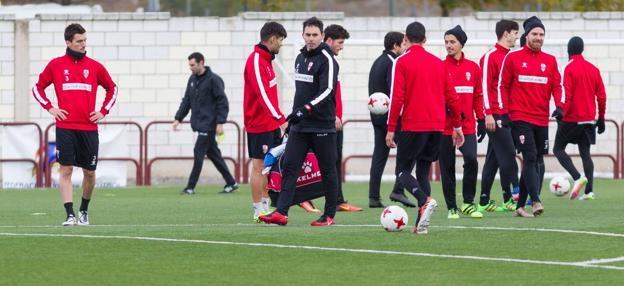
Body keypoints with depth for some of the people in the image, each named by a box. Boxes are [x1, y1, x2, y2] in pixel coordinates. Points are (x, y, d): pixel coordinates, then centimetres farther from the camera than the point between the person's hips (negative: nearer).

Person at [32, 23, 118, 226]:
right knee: (66, 170, -10)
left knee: (89, 172, 5)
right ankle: (70, 215, -12)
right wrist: (50, 107, 1)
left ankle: (84, 211, 25)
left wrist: (103, 111, 9)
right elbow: (38, 88, 14)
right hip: (65, 127, -2)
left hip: (89, 127, 2)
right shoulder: (56, 65, 5)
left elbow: (112, 89, 20)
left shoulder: (94, 66, 8)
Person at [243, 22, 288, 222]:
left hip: (271, 124, 10)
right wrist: (280, 119, -31)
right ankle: (259, 211, -1)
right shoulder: (256, 61, -17)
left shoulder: (266, 59, 15)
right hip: (259, 125, -10)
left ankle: (265, 208, 17)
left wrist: (278, 119, 19)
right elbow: (263, 93, -26)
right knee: (259, 166, -5)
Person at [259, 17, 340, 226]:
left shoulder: (327, 59, -10)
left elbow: (328, 91, -19)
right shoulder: (300, 58, 14)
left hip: (322, 125, -7)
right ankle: (281, 213, -8)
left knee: (327, 170, 2)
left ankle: (329, 215, 11)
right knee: (289, 166, -3)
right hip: (300, 126, 7)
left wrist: (305, 110, -27)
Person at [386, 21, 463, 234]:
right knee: (423, 172, 12)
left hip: (412, 127, -5)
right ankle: (421, 224, 1)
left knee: (402, 171, 4)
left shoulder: (402, 62, -4)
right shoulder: (438, 63, 11)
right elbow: (451, 97, 11)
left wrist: (391, 129, -7)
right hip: (436, 127, 5)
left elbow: (397, 97, -10)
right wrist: (457, 126, 20)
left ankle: (425, 201, -24)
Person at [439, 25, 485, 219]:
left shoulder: (473, 68, 7)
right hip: (445, 126, -1)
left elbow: (478, 96, 11)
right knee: (447, 167, 3)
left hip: (467, 125, 1)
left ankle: (468, 204, -1)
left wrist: (481, 120, 7)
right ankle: (452, 208, 14)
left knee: (471, 160, -15)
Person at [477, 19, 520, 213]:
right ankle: (509, 199, -6)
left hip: (508, 115, 9)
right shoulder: (490, 57, -9)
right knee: (508, 155, -10)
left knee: (494, 158, 9)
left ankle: (484, 202, 12)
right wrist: (488, 114, -18)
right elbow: (485, 86, -13)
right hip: (496, 115, -9)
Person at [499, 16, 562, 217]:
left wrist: (559, 106, -9)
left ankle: (520, 206, 14)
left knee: (536, 162, 6)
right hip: (520, 117, -4)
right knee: (530, 157, -18)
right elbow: (503, 86, 5)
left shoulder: (550, 61, 11)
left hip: (542, 119, 4)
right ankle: (535, 201, -25)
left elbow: (556, 87, 9)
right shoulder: (513, 58, 3)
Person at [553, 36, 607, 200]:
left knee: (558, 149, 5)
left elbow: (566, 94, -17)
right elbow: (601, 96, 10)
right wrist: (601, 118, 18)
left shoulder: (569, 68, -8)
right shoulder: (594, 69, 8)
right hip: (589, 119, 5)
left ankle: (577, 178, -16)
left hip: (572, 119, -5)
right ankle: (589, 191, -3)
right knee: (585, 153, 8)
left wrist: (562, 113, -14)